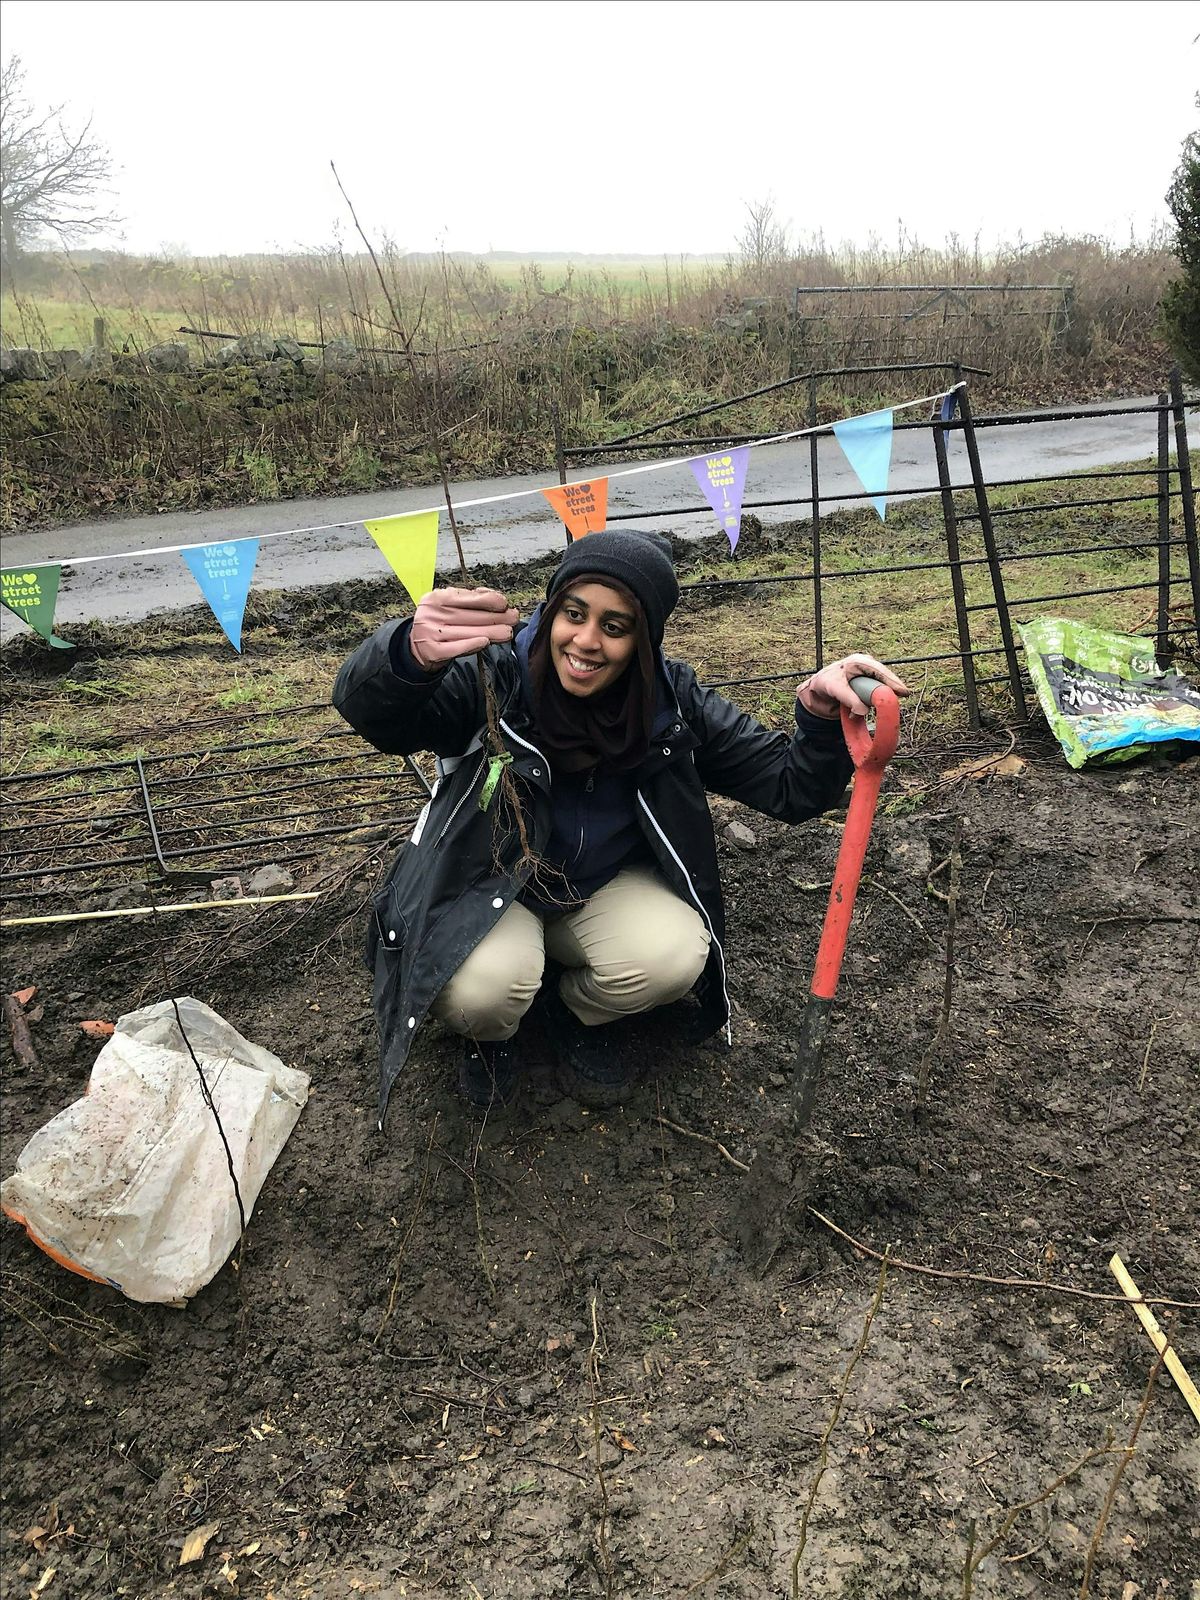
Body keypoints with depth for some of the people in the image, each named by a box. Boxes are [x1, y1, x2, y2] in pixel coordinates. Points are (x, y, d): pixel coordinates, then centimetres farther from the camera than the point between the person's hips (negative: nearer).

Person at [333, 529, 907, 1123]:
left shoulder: (671, 701, -13)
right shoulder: (493, 677, -23)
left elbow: (789, 787, -12)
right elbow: (365, 707, -39)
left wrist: (822, 713, -35)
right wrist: (414, 652, -64)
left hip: (608, 889, 3)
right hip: (491, 886, -2)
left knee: (673, 957, -27)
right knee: (481, 988, -33)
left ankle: (580, 1014, 9)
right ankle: (491, 1031, 8)